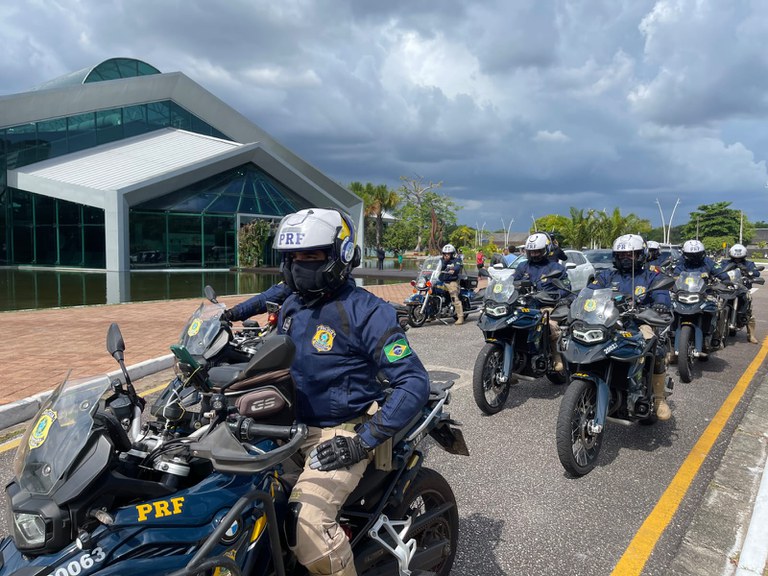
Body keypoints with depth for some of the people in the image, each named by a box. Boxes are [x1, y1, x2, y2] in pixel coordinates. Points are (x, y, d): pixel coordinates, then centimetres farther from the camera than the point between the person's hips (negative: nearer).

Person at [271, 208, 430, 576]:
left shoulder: (365, 311, -16)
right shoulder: (291, 305, 8)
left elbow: (415, 383, -20)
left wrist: (364, 441, -22)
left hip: (340, 433, -8)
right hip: (292, 425, 8)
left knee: (306, 521, -27)